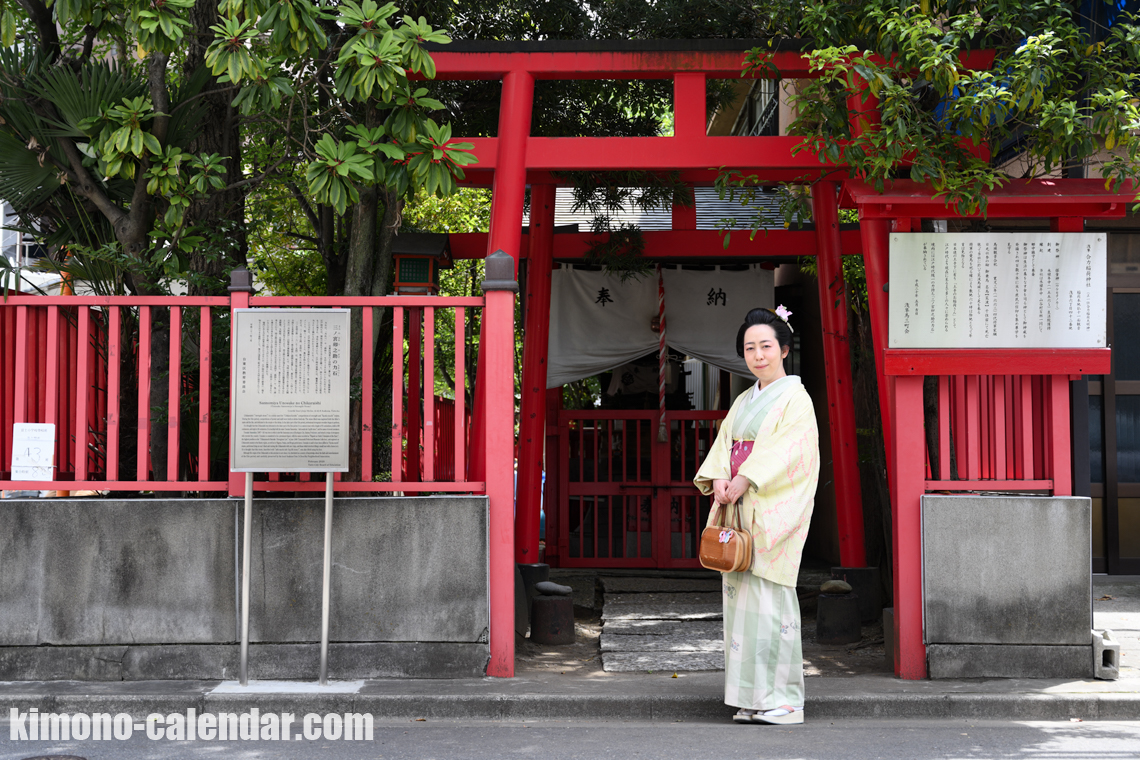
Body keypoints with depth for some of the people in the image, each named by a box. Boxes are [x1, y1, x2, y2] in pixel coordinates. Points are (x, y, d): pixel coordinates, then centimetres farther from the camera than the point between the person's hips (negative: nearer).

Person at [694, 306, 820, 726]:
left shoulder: (795, 398, -2)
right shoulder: (743, 401, 19)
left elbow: (788, 449, -14)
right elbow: (724, 443, 12)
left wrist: (746, 479, -20)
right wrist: (719, 477, -8)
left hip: (772, 512, -7)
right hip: (738, 507, 7)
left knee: (770, 597, -9)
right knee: (741, 596, 5)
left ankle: (782, 699, -3)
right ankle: (752, 698, 11)